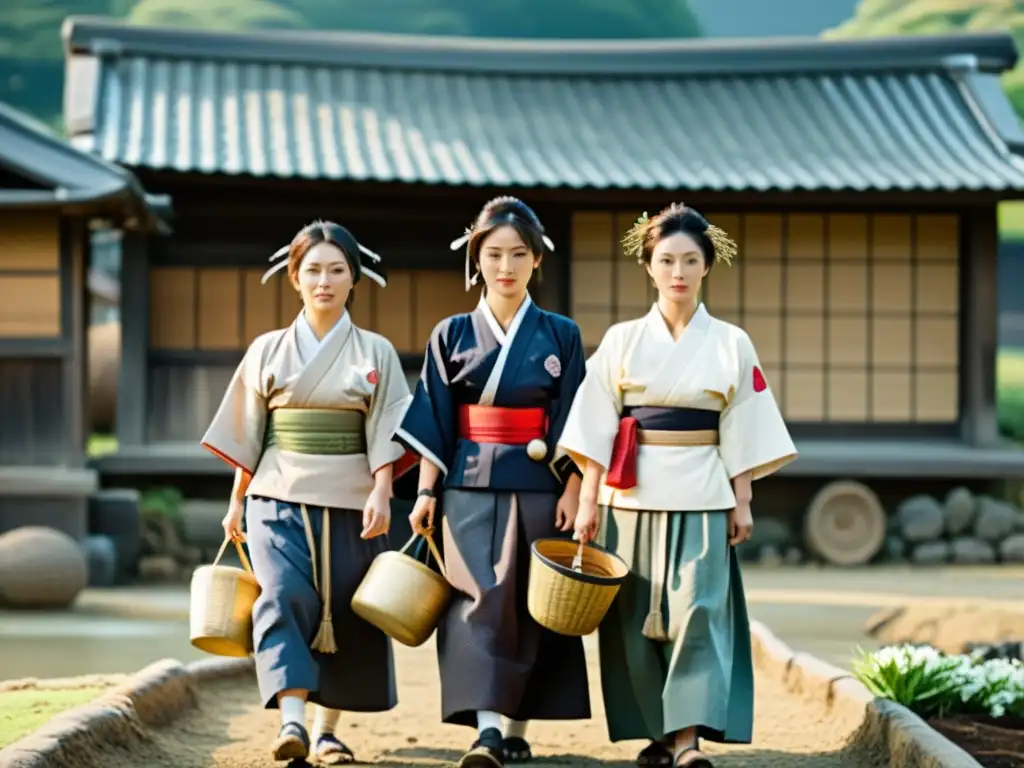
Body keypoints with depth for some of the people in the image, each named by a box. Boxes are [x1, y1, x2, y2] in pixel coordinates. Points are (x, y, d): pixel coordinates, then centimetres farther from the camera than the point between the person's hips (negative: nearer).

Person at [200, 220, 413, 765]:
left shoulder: (375, 352, 6)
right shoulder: (268, 349, 8)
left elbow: (386, 433, 0)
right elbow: (248, 435, 11)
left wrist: (381, 494, -12)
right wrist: (236, 500, 9)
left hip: (349, 500, 0)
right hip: (279, 495, 0)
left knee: (344, 613, 2)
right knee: (284, 597, -19)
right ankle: (292, 720, -28)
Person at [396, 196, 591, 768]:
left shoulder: (560, 335, 4)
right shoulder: (452, 335, 6)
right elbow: (433, 422, 5)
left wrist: (573, 490, -6)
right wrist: (426, 492, -1)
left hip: (538, 486, 0)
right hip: (470, 485, 0)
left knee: (530, 604, 3)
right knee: (479, 598, -11)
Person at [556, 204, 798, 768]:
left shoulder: (731, 345, 4)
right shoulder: (621, 340, 5)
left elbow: (742, 432, 5)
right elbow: (597, 429, 3)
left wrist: (742, 501, 0)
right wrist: (588, 500, -1)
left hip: (701, 497, -1)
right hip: (631, 494, 1)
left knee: (696, 609, -12)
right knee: (637, 615, 3)